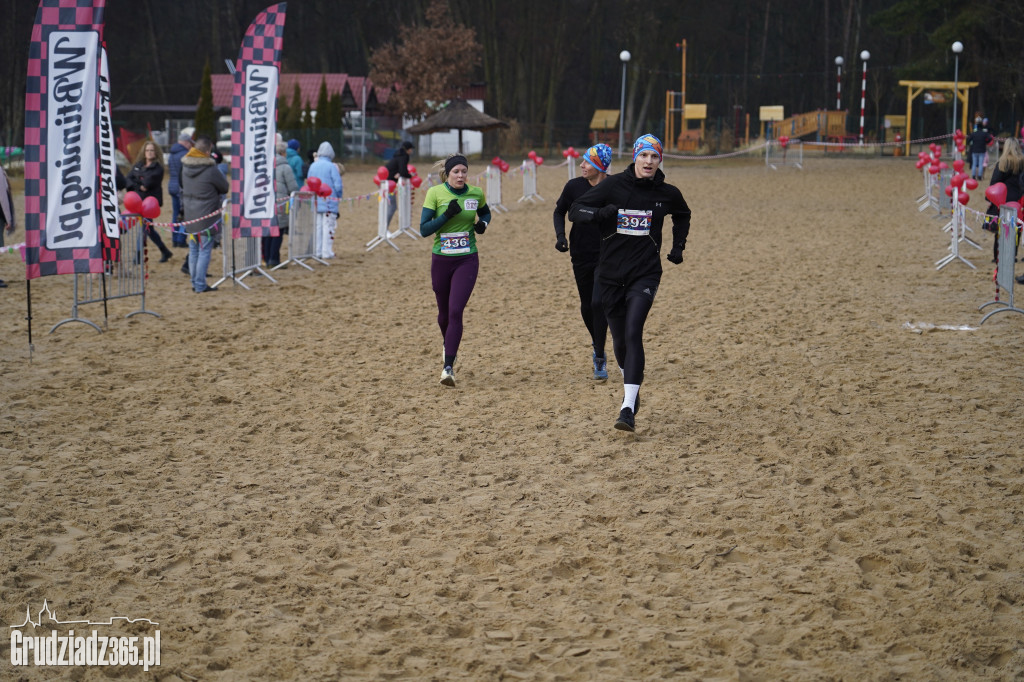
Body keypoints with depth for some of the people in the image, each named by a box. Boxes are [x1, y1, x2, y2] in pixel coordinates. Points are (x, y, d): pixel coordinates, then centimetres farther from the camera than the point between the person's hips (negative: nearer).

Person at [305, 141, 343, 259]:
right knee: (328, 226, -1)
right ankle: (327, 252, -2)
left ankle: (317, 251, 11)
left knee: (317, 226, 9)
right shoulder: (331, 166, -10)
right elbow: (338, 185, -11)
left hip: (315, 201, 5)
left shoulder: (312, 166, 6)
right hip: (329, 201, -5)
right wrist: (338, 196, 6)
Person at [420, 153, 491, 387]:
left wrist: (482, 224, -1)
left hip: (467, 261, 0)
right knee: (444, 312, 15)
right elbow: (424, 229, -11)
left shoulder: (476, 193, -1)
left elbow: (485, 213, 21)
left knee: (456, 311, -15)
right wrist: (447, 214, -22)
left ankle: (448, 366, -15)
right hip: (441, 260, 1)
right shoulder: (435, 193, -8)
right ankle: (448, 344, 49)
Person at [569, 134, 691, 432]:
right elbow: (574, 211, -7)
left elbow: (682, 216, 25)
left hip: (645, 275, -1)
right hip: (611, 274, 1)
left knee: (633, 333, -18)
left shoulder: (667, 193, 2)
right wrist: (600, 213, -26)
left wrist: (678, 247, 15)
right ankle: (631, 391, 38)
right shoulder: (613, 186, -5)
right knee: (619, 339, 10)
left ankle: (628, 408, -22)